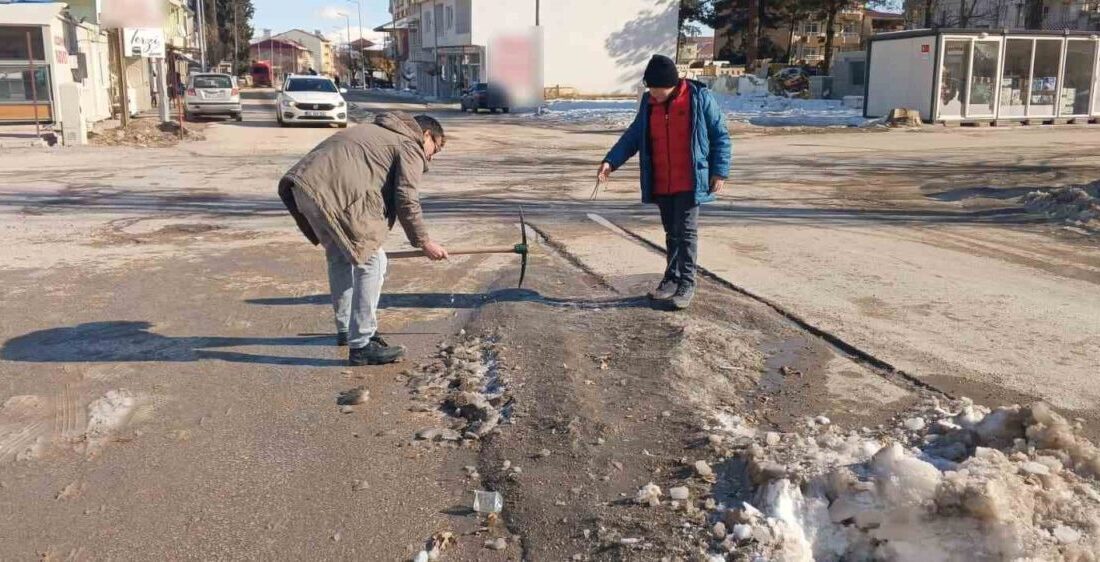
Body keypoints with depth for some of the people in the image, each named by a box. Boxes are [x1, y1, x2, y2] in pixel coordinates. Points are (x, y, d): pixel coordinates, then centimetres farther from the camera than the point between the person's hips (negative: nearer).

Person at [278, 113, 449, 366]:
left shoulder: (379, 132, 33)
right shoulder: (410, 146, 7)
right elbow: (406, 200, -4)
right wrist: (424, 242, 4)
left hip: (302, 183, 10)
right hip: (334, 193, -10)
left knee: (339, 256, 24)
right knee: (372, 262, -4)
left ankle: (346, 329, 37)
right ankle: (361, 345, -3)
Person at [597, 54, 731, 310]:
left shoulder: (699, 98, -10)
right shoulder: (649, 103, 4)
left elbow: (720, 136, -4)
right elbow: (633, 136, 9)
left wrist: (719, 171, -9)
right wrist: (611, 161, -4)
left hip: (690, 183, -5)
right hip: (661, 184, 5)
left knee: (686, 232, -5)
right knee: (672, 232, 14)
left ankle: (686, 285, 3)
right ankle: (672, 279, 23)